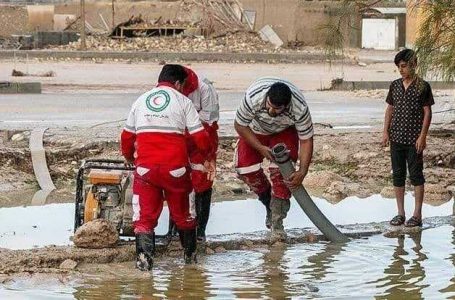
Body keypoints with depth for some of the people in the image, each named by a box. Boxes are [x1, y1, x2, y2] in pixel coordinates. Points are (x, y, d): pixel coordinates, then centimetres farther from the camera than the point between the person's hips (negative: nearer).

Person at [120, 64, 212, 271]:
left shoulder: (140, 101, 14)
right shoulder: (182, 101, 4)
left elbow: (127, 137, 19)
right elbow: (200, 137, 0)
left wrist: (128, 157, 38)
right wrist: (208, 152, 22)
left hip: (145, 167, 1)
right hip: (175, 167, -1)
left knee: (144, 214, 5)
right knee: (181, 212, 16)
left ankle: (144, 255, -12)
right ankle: (190, 254, 28)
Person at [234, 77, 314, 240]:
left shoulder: (299, 108, -39)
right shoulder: (253, 97, -41)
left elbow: (306, 140, -25)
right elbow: (240, 125, -22)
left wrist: (302, 172, -33)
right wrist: (261, 148, -26)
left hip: (284, 131, -1)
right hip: (255, 130, 1)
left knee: (281, 171, -19)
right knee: (245, 167, -12)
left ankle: (277, 223, -11)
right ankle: (268, 202, 15)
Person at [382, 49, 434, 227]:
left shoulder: (422, 86, -6)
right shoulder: (395, 85, 7)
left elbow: (427, 112, -6)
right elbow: (390, 109, 13)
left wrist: (422, 136, -12)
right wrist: (385, 132, 4)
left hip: (414, 139, -5)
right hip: (396, 138, 5)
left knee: (416, 175, -1)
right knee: (398, 175, 8)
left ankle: (417, 214, 4)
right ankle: (400, 213, 15)